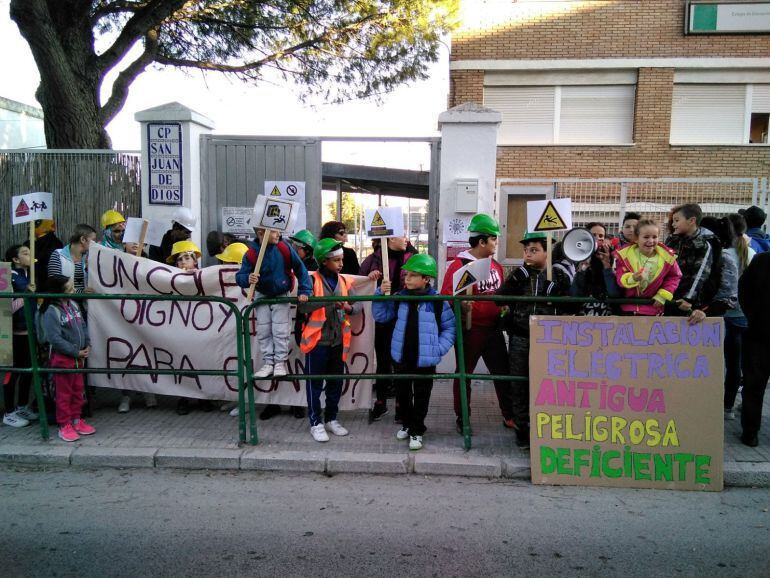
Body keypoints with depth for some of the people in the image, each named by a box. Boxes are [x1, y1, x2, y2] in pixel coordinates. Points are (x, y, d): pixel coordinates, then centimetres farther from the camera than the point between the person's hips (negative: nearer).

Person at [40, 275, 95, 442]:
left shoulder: (73, 304, 4)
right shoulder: (51, 311, -18)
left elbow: (83, 325, 10)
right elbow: (55, 339, -21)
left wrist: (87, 345, -3)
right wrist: (76, 352, -17)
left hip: (78, 357, 7)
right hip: (62, 358, -7)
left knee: (78, 391, 16)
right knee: (64, 393, 5)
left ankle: (76, 420, 28)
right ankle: (64, 426, 16)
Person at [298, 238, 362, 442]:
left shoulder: (344, 281, 8)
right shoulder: (312, 280, -9)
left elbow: (358, 304, 8)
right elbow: (303, 305, -23)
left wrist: (350, 308, -16)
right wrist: (330, 301, -32)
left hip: (338, 341, 5)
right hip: (317, 340, -5)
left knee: (336, 382, 15)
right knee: (315, 383, 5)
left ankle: (331, 419, 30)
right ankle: (316, 423, 17)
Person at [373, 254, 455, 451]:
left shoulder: (438, 302, -10)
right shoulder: (399, 298, 0)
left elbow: (449, 327, -2)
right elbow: (381, 315, 5)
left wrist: (439, 349, -12)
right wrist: (381, 295, -10)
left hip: (425, 359, -3)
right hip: (401, 357, 4)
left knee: (421, 397, 8)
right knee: (402, 393, 17)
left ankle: (417, 431, 23)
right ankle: (407, 423, 38)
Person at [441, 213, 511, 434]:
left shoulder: (496, 266, 10)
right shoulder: (459, 265, -12)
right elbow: (446, 296, -17)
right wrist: (460, 305, -33)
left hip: (493, 329, 7)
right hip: (469, 330, -6)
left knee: (503, 372, 12)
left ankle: (509, 416, 26)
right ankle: (462, 418, 23)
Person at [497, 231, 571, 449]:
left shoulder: (558, 276, 1)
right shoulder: (518, 274, 3)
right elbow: (500, 298, -6)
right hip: (520, 339, 1)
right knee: (520, 385, 7)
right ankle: (521, 429, 19)